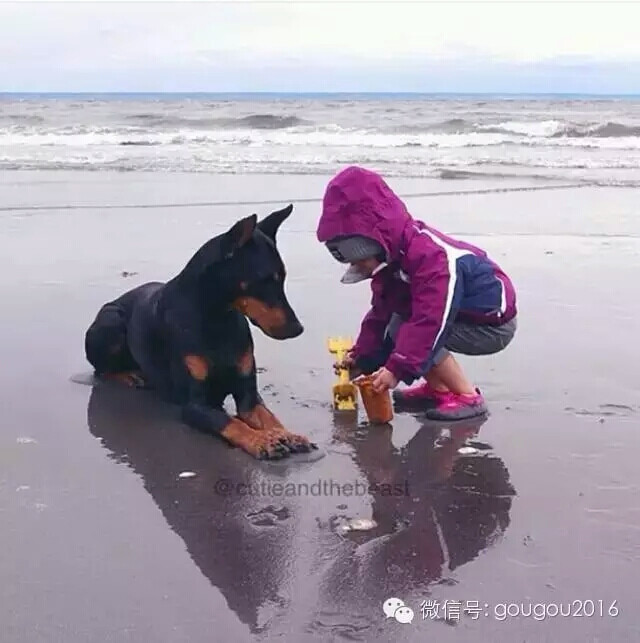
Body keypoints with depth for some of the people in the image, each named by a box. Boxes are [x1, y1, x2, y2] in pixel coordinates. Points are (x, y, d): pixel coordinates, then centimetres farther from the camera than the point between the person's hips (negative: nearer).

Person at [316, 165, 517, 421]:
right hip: (465, 314, 10)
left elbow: (430, 320, -37)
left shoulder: (429, 256, -31)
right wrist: (360, 356, 3)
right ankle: (438, 388, 9)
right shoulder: (392, 258, 0)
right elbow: (381, 313, 8)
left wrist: (397, 368, -38)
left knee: (402, 331, -22)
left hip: (492, 325, -10)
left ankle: (468, 397, -15)